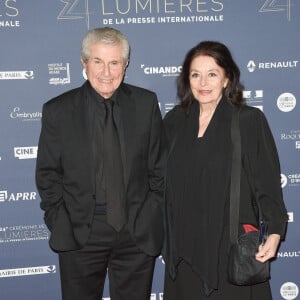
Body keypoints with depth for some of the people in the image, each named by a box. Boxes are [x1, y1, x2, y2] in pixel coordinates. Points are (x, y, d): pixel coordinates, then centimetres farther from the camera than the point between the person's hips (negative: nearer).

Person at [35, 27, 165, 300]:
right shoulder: (58, 110, -3)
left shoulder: (146, 103, 0)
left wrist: (154, 217, 1)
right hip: (79, 233, -1)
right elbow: (47, 175, 2)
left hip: (138, 233, 1)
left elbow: (159, 165, 4)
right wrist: (59, 223, -4)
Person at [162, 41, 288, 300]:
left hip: (230, 242, -3)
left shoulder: (250, 120, -5)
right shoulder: (175, 121, 6)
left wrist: (274, 231, -19)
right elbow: (162, 177, 12)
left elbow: (267, 180, -8)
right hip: (184, 244, 3)